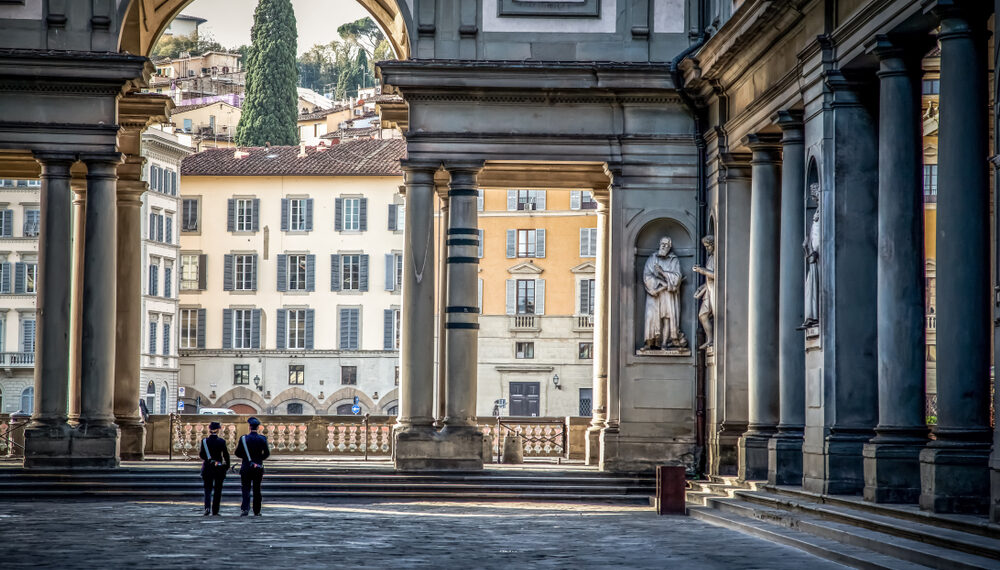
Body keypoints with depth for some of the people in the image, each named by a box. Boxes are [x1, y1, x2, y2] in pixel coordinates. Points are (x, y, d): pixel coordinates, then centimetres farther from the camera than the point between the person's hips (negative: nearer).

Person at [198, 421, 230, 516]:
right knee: (217, 489, 10)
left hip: (207, 467, 0)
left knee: (208, 488, 7)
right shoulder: (221, 441, -6)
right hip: (219, 468, 0)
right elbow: (226, 455, -7)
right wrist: (227, 465, 4)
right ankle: (215, 511, 11)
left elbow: (202, 455, -7)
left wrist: (199, 454, 15)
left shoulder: (204, 441, -4)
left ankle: (207, 507, -17)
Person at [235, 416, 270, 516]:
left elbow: (238, 453, -3)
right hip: (258, 468, 1)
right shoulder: (262, 439, -4)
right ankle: (256, 511, 14)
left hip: (246, 467, -1)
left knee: (246, 489, 0)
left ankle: (245, 508, -18)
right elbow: (267, 453, -2)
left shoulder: (243, 439, -6)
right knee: (257, 490, 10)